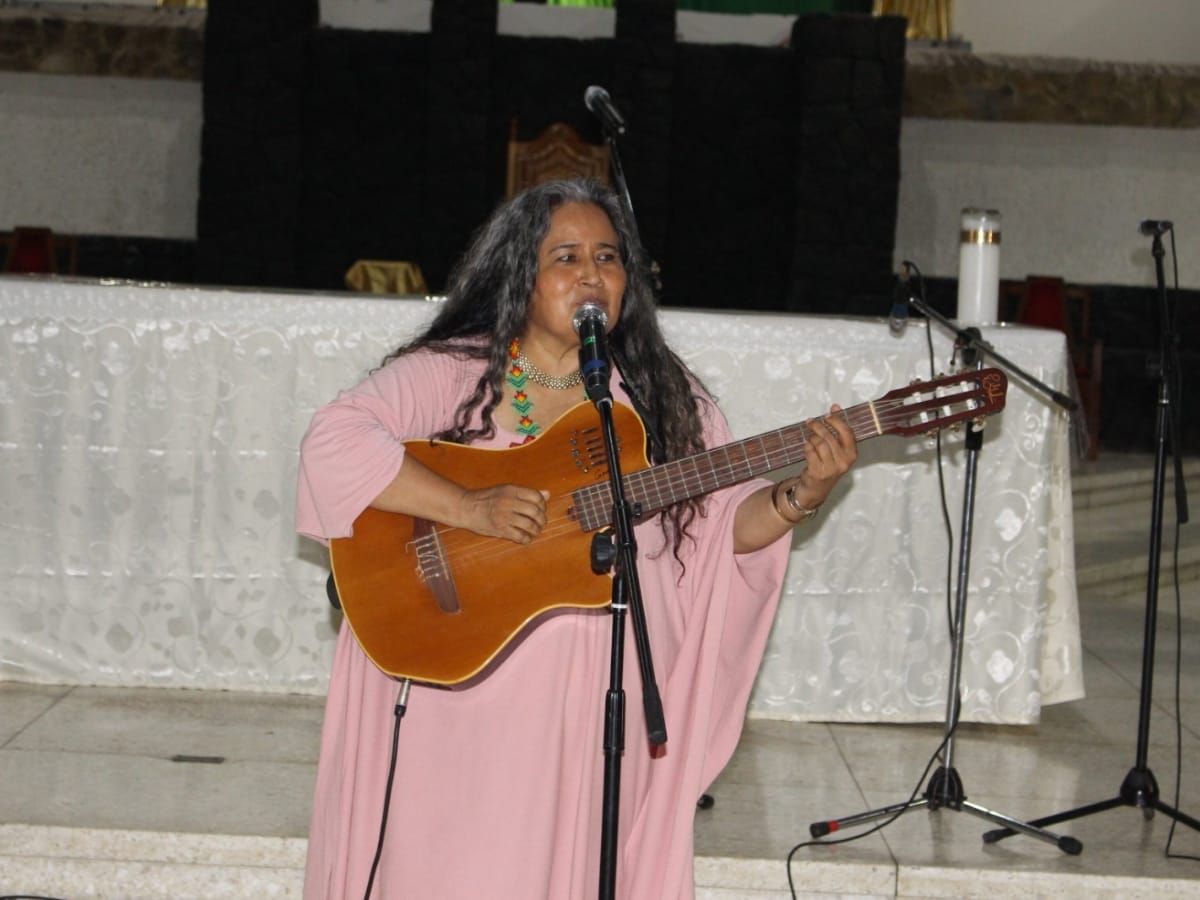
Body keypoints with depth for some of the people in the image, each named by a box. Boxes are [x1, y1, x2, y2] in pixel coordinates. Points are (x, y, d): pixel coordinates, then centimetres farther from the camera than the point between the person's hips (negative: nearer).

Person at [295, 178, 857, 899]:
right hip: (460, 700, -2)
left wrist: (802, 494, -14)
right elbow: (333, 444, -17)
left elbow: (727, 524, 6)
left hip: (597, 708, 3)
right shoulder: (451, 374, -4)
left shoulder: (663, 398, 8)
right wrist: (468, 508, -24)